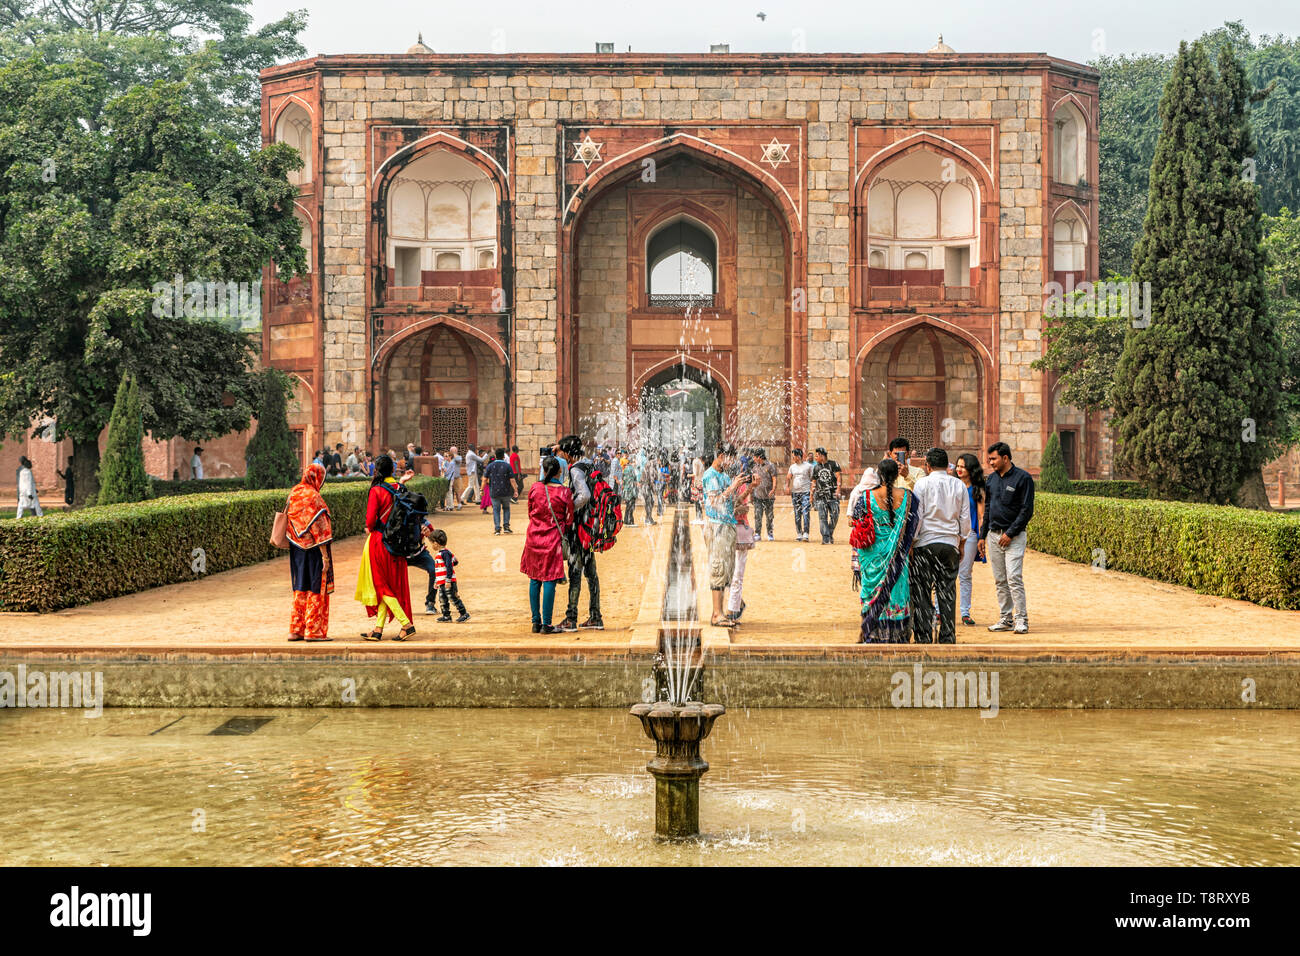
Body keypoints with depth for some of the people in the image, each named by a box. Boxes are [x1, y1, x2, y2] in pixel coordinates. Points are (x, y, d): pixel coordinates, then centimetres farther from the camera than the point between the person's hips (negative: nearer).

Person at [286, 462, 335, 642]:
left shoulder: (293, 494, 7)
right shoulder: (313, 497, -16)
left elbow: (288, 519, 12)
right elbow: (318, 527, -18)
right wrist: (325, 555, -16)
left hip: (296, 547, 8)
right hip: (313, 548, -8)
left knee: (300, 589, 14)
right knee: (316, 589, 0)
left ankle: (296, 630, 15)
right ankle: (313, 631, 2)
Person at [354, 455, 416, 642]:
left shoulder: (377, 491, -14)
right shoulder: (399, 489, 3)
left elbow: (371, 519, -16)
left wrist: (370, 529, 4)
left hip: (379, 541, -6)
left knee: (381, 585, 2)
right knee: (392, 584, 11)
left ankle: (406, 624, -9)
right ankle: (378, 630, 14)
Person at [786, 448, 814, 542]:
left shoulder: (808, 466, 1)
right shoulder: (792, 467, 14)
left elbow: (812, 479, 2)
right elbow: (788, 478, 18)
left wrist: (812, 490, -9)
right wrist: (787, 486, -1)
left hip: (805, 492, -5)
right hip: (795, 492, 5)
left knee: (805, 513, -14)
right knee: (797, 514, 6)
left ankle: (805, 534, -17)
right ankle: (799, 534, 11)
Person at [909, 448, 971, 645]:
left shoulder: (922, 483, -4)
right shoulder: (959, 485, 6)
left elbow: (917, 516, -6)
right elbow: (965, 518, 9)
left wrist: (911, 542, 0)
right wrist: (961, 544, 17)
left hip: (925, 542, -3)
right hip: (950, 544, 3)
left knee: (922, 593, 1)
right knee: (947, 592, 6)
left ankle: (923, 637, -1)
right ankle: (948, 638, 6)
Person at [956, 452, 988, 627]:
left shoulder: (978, 490, 4)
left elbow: (981, 515, 1)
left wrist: (981, 539, -6)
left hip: (969, 535, -2)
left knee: (965, 575, 2)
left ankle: (965, 613, 9)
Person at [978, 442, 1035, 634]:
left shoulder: (1022, 478, -8)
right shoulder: (992, 478, 13)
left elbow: (1027, 510, -11)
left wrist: (1010, 534, -15)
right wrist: (982, 536, 14)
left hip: (1014, 536, -7)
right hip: (993, 535, 7)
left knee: (1014, 578, -13)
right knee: (1000, 580, 7)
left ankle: (1022, 619, -9)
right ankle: (1006, 619, 12)